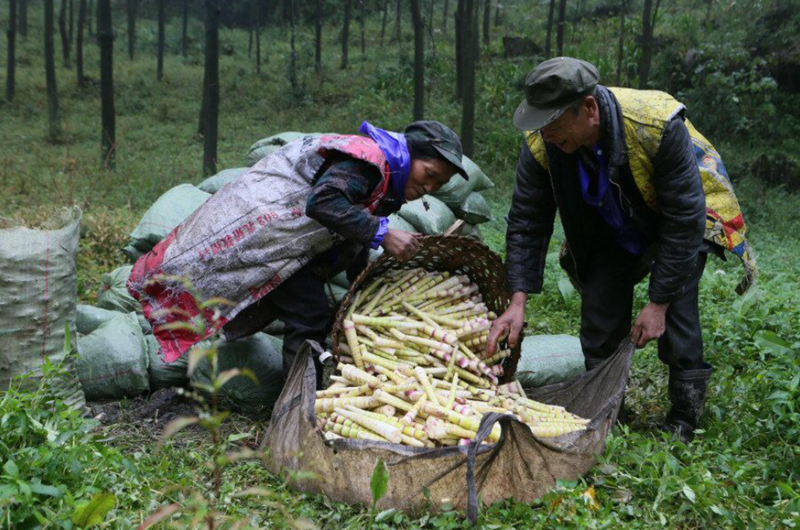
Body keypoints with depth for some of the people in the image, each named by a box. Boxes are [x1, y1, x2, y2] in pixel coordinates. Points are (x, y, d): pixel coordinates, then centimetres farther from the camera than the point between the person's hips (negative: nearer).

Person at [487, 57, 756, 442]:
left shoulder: (659, 126, -38)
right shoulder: (541, 144, -26)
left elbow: (684, 221, -29)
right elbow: (526, 223, -16)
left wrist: (658, 304, -27)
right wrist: (518, 302, -24)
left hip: (683, 216, -3)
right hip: (611, 229, 4)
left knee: (677, 316, -15)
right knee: (599, 321, -3)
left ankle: (682, 427, 2)